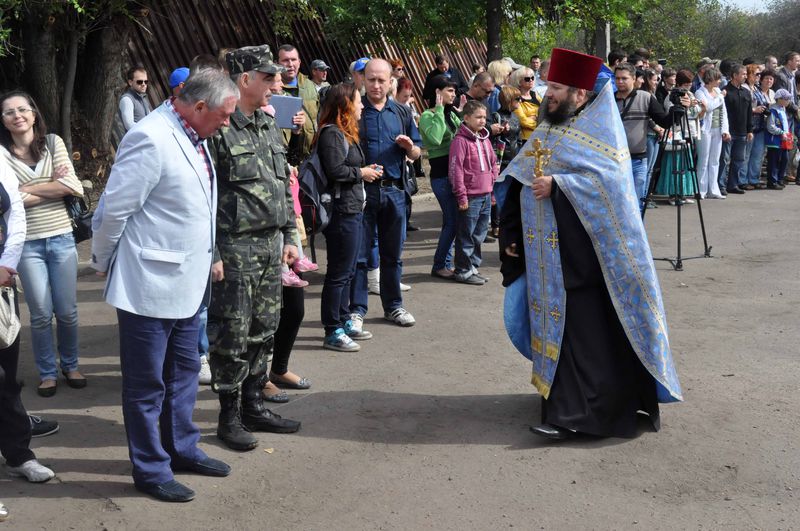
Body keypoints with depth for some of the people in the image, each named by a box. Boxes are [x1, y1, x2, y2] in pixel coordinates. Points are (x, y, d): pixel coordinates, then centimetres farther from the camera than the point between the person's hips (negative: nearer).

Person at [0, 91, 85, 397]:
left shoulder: (53, 143, 2)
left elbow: (73, 187, -9)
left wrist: (28, 188, -10)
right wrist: (55, 186, -10)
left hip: (62, 239, 2)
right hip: (27, 244, -1)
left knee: (67, 311, 9)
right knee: (41, 314, 5)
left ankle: (70, 366, 29)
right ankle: (47, 373, 22)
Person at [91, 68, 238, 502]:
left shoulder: (193, 137, 8)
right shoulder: (151, 140, -21)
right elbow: (113, 209, -18)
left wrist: (209, 259, 15)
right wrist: (104, 264, -5)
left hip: (186, 283, 9)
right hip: (149, 284, -9)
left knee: (184, 372, 20)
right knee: (147, 383, 6)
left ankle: (182, 449, 36)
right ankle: (150, 470, 19)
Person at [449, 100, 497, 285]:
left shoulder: (485, 139, 14)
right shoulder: (460, 140, -11)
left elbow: (494, 164, 22)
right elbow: (455, 170, -15)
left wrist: (493, 187, 15)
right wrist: (461, 196, -15)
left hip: (486, 196, 8)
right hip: (471, 197, -8)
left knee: (479, 235, 14)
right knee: (467, 236, 0)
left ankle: (473, 267, 25)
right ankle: (463, 271, 9)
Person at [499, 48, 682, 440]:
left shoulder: (599, 126, -6)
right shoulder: (547, 131, 16)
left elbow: (611, 175, -20)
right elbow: (520, 186, 17)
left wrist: (557, 184, -22)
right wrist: (510, 235, 11)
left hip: (581, 252, -7)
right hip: (545, 252, 7)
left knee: (579, 329, -6)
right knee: (553, 322, 13)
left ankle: (571, 413, -3)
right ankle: (556, 392, 26)